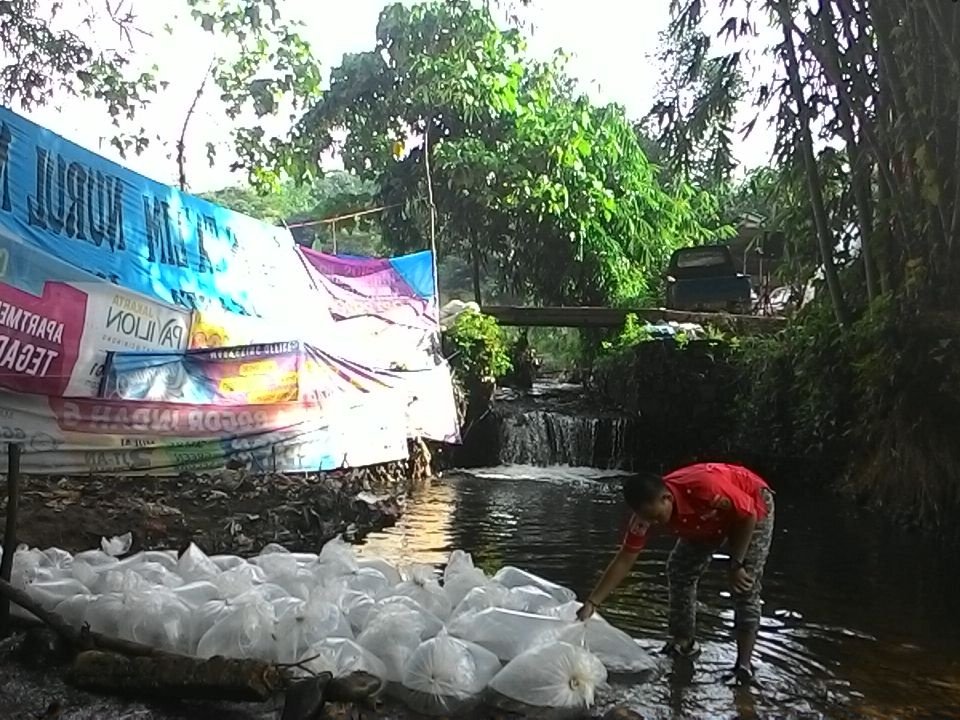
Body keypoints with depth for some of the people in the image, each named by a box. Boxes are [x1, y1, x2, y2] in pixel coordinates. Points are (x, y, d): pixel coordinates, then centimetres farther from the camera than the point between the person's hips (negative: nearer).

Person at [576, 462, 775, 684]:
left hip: (753, 506, -5)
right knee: (678, 572, -1)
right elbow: (624, 561, -19)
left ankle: (744, 663, -6)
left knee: (745, 585, -14)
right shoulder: (647, 512, -25)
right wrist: (592, 603, -23)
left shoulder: (705, 487, -44)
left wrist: (736, 564, -22)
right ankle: (683, 643, 13)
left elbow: (748, 515, -27)